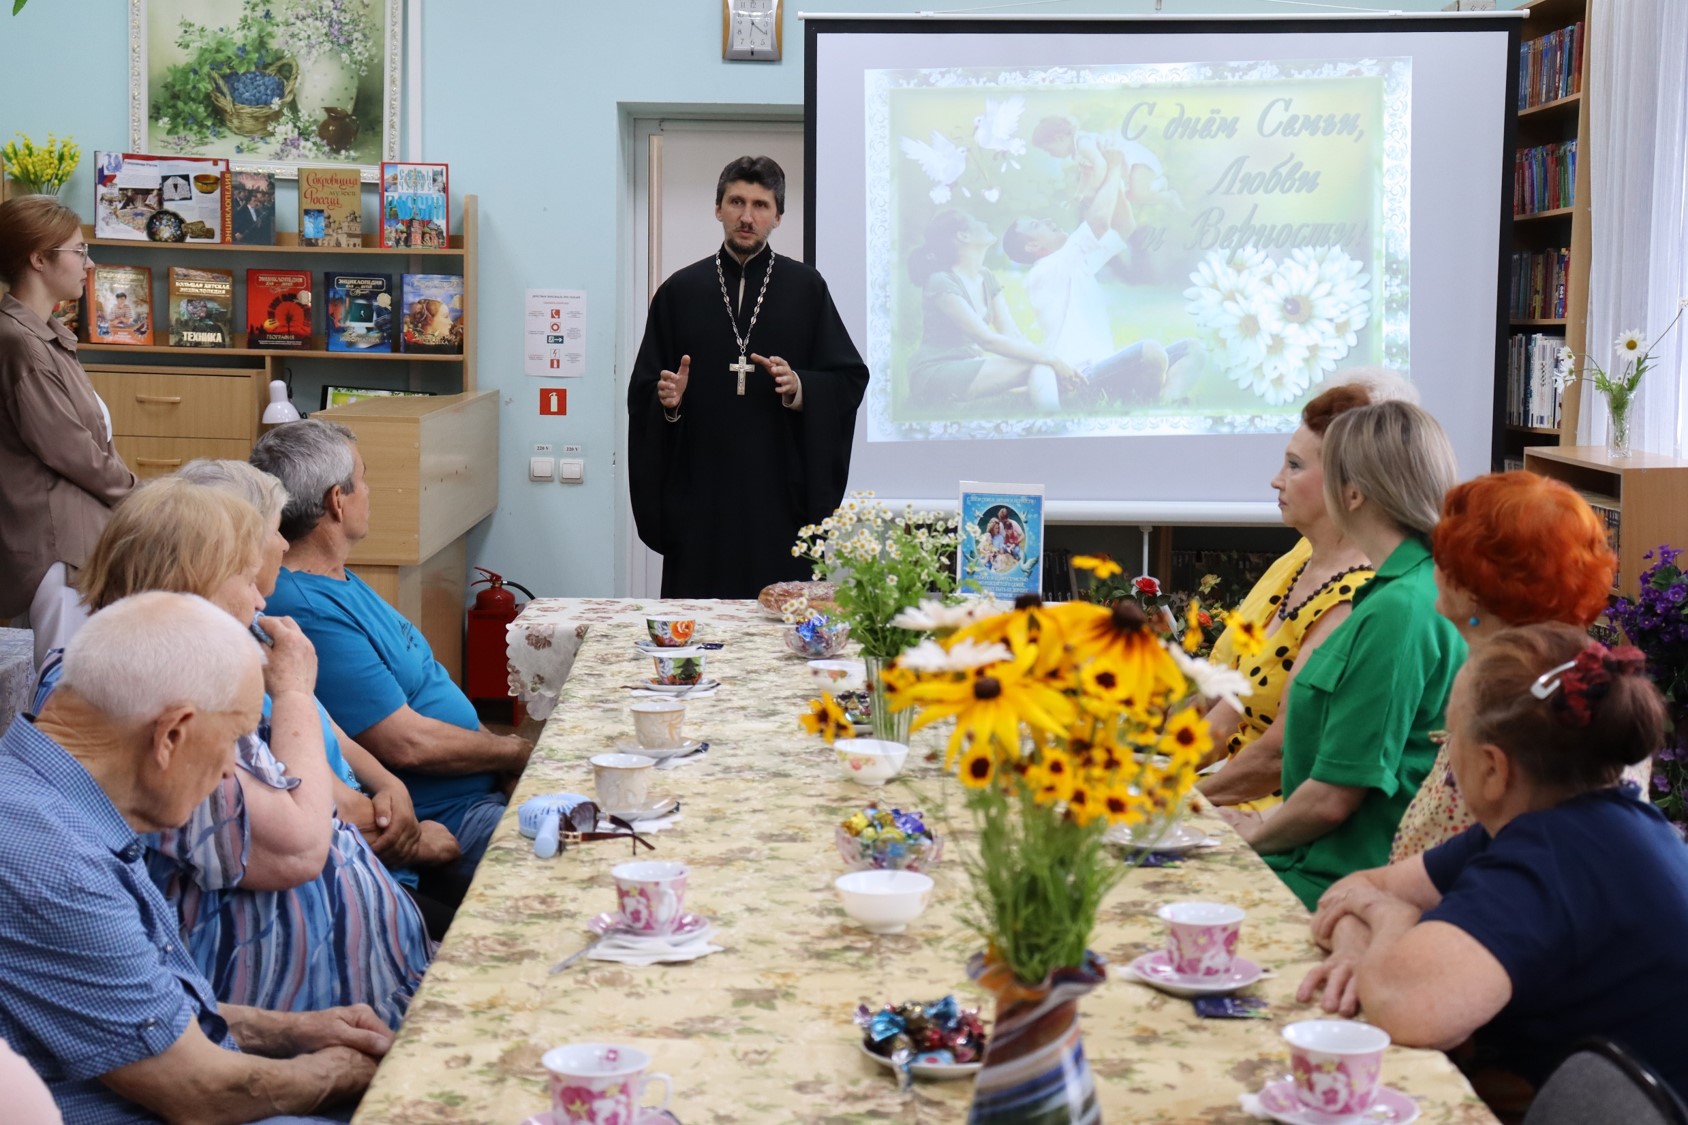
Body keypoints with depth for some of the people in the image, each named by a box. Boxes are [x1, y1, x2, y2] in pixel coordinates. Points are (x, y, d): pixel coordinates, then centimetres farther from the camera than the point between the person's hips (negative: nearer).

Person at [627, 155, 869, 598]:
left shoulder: (806, 288, 8)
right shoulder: (680, 291, 10)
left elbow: (850, 379, 4)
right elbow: (642, 391, 10)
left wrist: (800, 388, -14)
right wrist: (666, 401, -11)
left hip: (780, 494, -1)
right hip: (700, 496, 1)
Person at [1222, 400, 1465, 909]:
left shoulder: (1398, 611, -22)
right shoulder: (1426, 589, 10)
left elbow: (1333, 797, -20)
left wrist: (1255, 833, -2)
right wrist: (1271, 823, 14)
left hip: (1341, 883, -9)